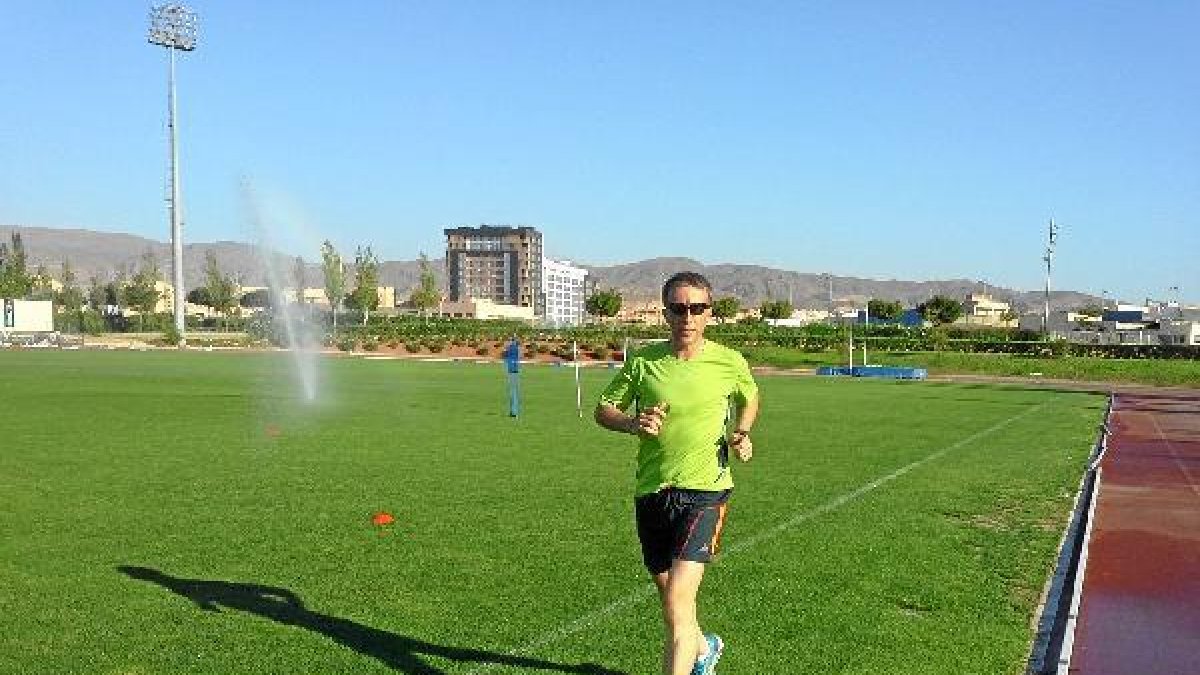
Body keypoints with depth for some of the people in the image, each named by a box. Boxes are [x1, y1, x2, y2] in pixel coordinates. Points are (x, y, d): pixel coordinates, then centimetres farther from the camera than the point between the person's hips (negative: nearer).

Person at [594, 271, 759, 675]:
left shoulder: (730, 363, -4)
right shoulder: (643, 361, -3)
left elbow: (750, 399, 18)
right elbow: (603, 410, 6)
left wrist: (741, 434, 0)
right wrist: (634, 423, -14)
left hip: (705, 490, -3)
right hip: (651, 491, 3)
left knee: (677, 601, -17)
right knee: (669, 596, 20)